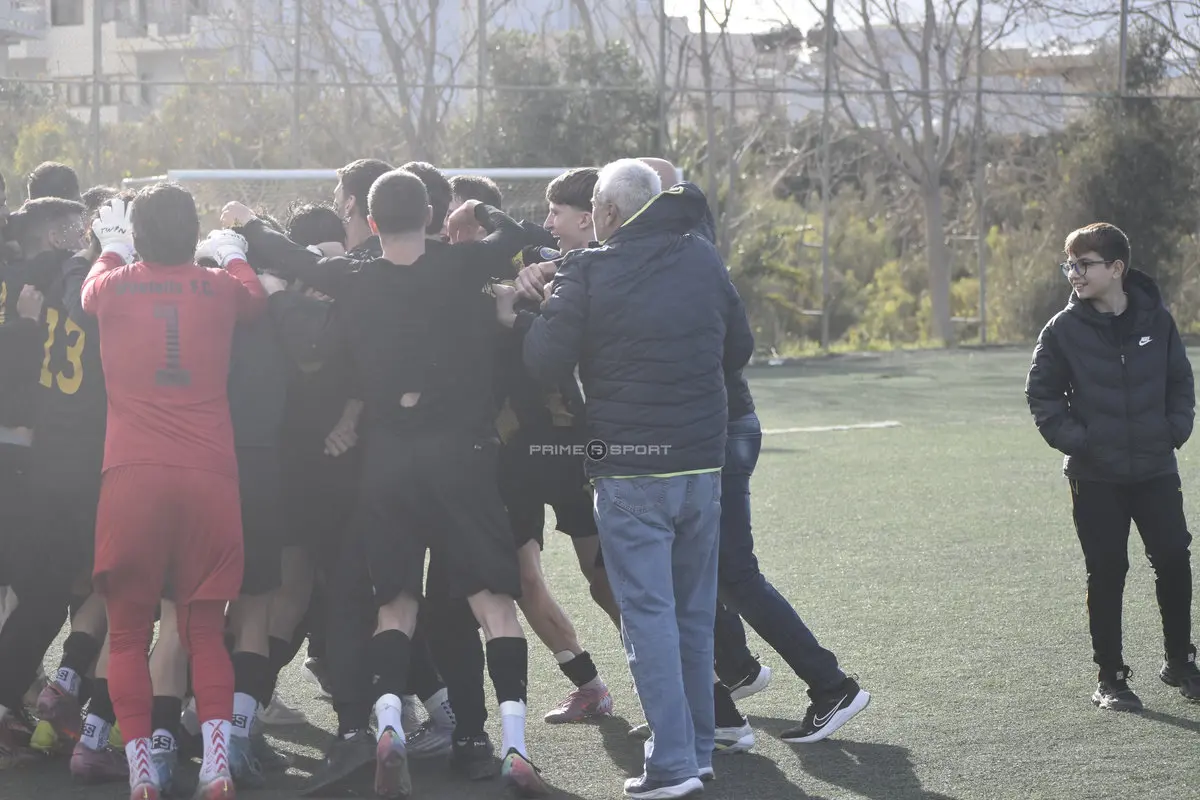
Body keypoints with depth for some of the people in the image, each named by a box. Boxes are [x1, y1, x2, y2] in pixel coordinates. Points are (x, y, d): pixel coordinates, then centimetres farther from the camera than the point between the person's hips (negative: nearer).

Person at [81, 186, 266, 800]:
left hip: (131, 474, -1)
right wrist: (233, 254, 49)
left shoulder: (112, 287, 4)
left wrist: (112, 247, 48)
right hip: (210, 474, 1)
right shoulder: (221, 289, 6)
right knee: (205, 629, 8)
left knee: (127, 632, 7)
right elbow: (254, 295, 31)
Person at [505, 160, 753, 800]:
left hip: (631, 470, -5)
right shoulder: (703, 258, 7)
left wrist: (521, 319, 10)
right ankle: (698, 749, 20)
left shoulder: (589, 272, -8)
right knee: (694, 613, 14)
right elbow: (739, 348, 15)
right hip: (703, 459, 5)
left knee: (648, 614, -3)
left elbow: (547, 362, -8)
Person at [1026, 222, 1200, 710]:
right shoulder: (1064, 329, -5)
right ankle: (1110, 678, 10)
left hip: (1156, 469, 2)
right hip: (1096, 475, -2)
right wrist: (1073, 439, -9)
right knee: (1107, 573, 1)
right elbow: (1042, 393, 1)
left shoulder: (1156, 320, 0)